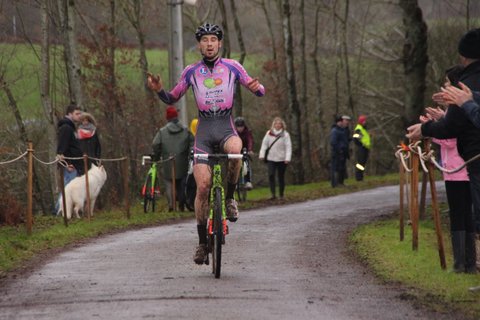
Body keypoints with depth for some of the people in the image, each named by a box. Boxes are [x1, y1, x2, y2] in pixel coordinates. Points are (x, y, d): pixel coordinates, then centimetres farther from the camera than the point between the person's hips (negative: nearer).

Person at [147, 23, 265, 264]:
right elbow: (171, 99, 14)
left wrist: (257, 87, -19)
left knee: (235, 149, -37)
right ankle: (202, 241, 3)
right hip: (204, 130, 1)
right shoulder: (191, 72, 6)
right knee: (203, 186, -10)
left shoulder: (232, 67, 3)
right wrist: (158, 89, -8)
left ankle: (229, 198, -11)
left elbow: (260, 92, 5)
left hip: (226, 128, -1)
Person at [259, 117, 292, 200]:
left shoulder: (285, 134, -1)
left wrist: (287, 158, -13)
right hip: (270, 159, 1)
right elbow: (264, 144, 9)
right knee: (271, 175, -15)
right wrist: (262, 155, -1)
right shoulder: (269, 134, 5)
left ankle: (281, 195, 18)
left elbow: (288, 147, -4)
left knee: (281, 177, 6)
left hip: (281, 159, -1)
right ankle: (273, 194, -16)